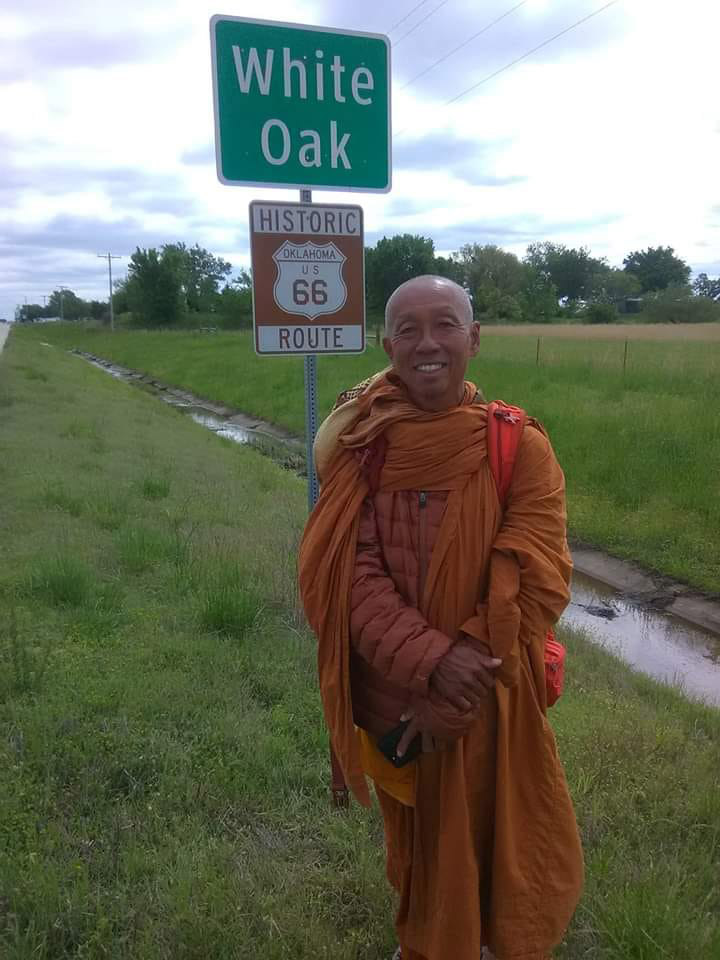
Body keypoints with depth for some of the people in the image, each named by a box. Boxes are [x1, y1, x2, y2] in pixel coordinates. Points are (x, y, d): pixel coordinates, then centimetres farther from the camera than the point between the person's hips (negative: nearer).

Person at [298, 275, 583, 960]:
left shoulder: (520, 448, -13)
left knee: (497, 839, 17)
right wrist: (428, 659, -27)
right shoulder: (357, 447, -10)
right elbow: (342, 573, -15)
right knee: (418, 840, 25)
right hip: (392, 694, 2)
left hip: (490, 700, -1)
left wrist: (453, 697, -18)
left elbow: (535, 585, -16)